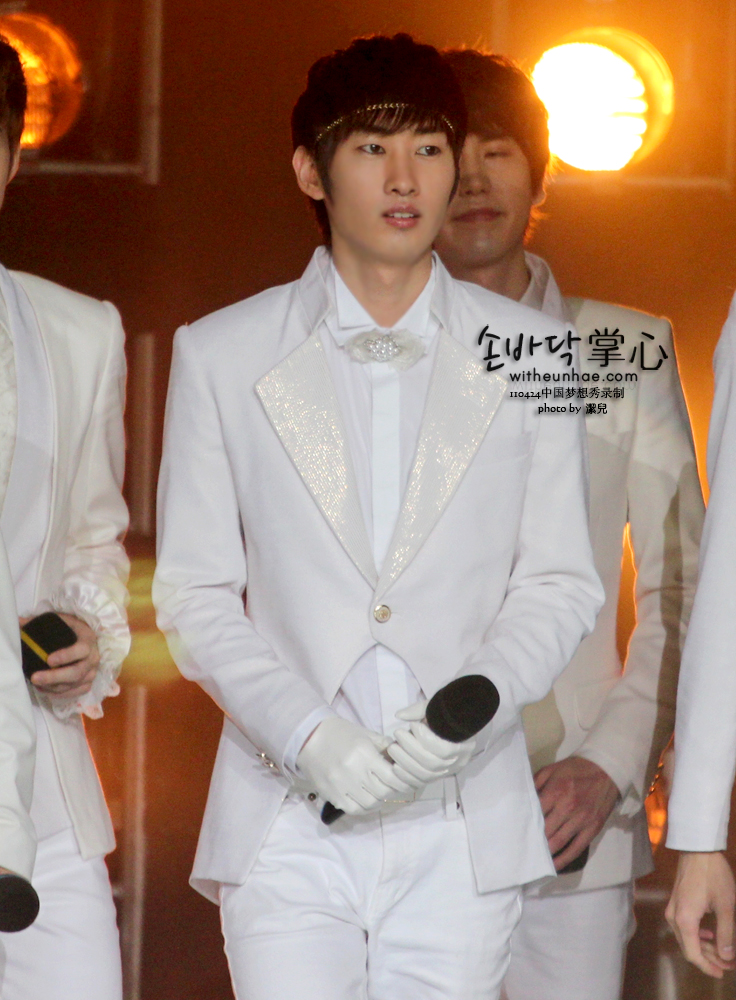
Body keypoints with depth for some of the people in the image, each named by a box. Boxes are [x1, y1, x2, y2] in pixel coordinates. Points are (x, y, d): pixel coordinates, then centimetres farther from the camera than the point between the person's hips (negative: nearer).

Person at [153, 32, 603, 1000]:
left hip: (461, 826, 1)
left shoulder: (530, 356, 8)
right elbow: (194, 593, 5)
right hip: (285, 823, -1)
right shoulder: (221, 356, 6)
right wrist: (306, 735, -11)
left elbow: (559, 583, 9)